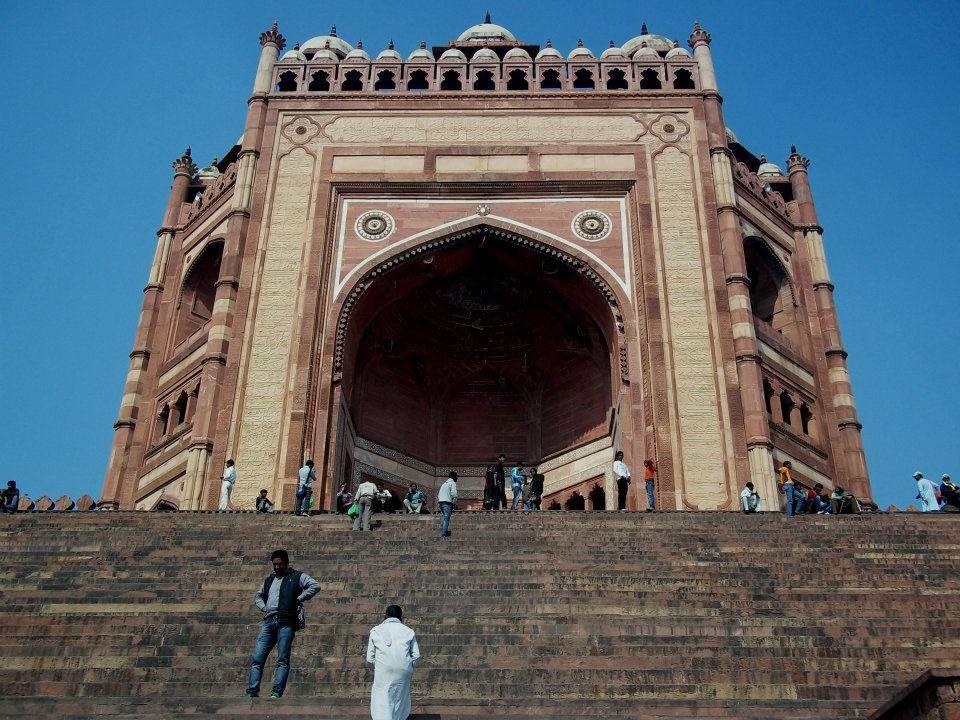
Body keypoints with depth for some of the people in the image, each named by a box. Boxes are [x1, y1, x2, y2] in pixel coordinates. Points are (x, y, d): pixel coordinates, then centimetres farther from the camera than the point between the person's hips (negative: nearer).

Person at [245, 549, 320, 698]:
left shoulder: (297, 577, 7)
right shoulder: (269, 579, 24)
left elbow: (315, 586, -5)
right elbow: (259, 595, 39)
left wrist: (298, 599, -9)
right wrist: (263, 607, 18)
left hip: (286, 622, -5)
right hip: (269, 621, 5)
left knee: (283, 660, -7)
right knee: (256, 658, -2)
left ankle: (277, 692, -7)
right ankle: (251, 692, 1)